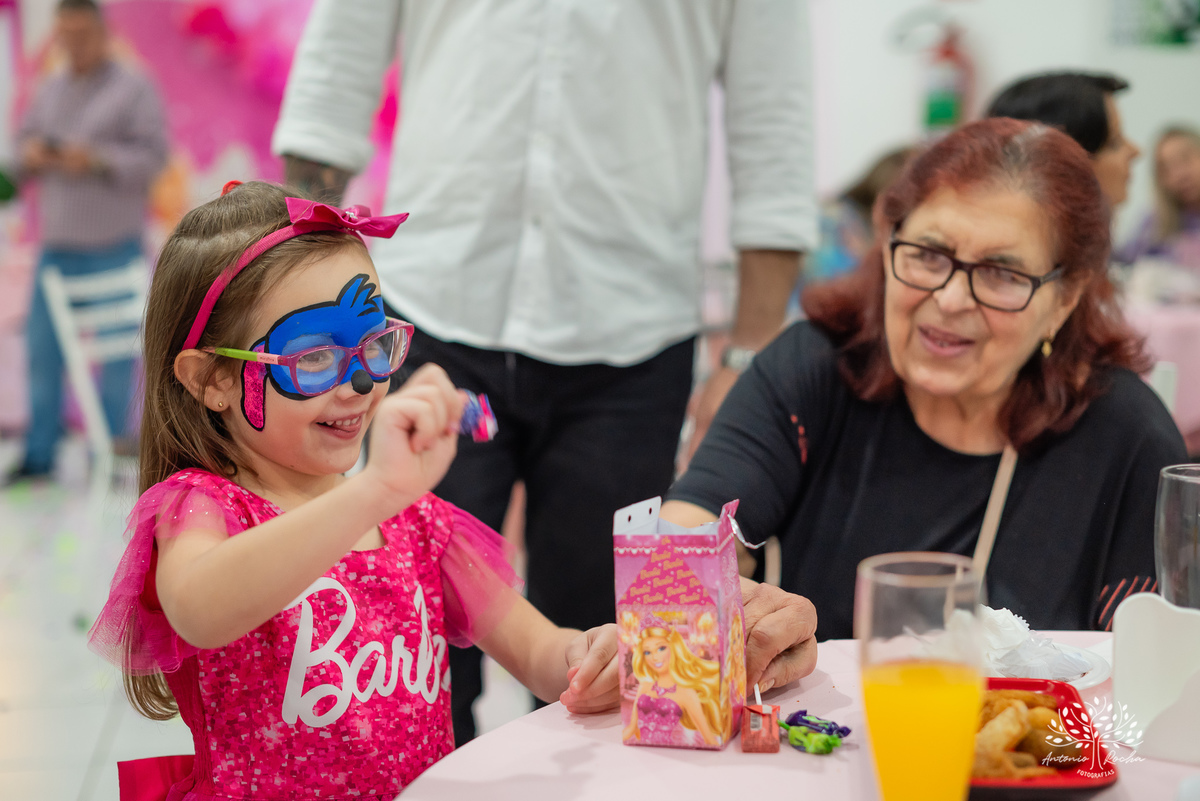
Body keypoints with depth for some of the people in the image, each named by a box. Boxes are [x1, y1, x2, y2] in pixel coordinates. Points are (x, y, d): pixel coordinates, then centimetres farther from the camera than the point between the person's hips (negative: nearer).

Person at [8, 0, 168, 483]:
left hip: (114, 247, -5)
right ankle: (39, 454, 9)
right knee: (42, 347, 2)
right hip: (56, 245, 5)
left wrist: (96, 160, -20)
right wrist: (31, 155, -4)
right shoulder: (49, 93, 17)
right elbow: (23, 141, 19)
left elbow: (153, 156, -8)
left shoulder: (134, 90, 1)